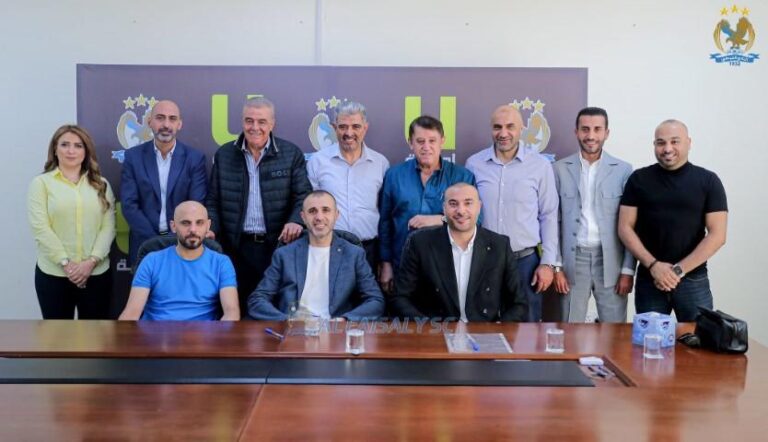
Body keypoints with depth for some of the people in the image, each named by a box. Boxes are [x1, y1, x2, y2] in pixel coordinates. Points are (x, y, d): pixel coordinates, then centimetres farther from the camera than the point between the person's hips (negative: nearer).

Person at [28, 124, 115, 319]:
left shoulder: (101, 185, 10)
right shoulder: (41, 183, 3)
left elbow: (108, 227, 2)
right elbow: (40, 228, -5)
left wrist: (92, 261, -11)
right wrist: (65, 263, -14)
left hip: (97, 273, 2)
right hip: (53, 274, -1)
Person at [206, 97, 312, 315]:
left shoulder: (291, 154, 3)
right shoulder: (224, 155, 9)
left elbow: (303, 196, -1)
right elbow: (213, 201, 11)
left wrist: (296, 221, -21)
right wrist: (210, 229, -6)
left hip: (278, 245, -1)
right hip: (236, 247, 2)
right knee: (238, 311, 5)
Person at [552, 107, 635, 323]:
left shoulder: (623, 170, 0)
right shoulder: (560, 169, 1)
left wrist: (628, 269, -3)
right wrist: (556, 266, -2)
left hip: (611, 261, 0)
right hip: (574, 260, 0)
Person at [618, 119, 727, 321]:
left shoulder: (708, 181, 0)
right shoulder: (639, 179, 2)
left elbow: (717, 235, -4)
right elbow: (625, 228, 0)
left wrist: (679, 270, -12)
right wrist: (653, 265, -12)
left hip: (693, 280, -1)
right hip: (649, 279, 1)